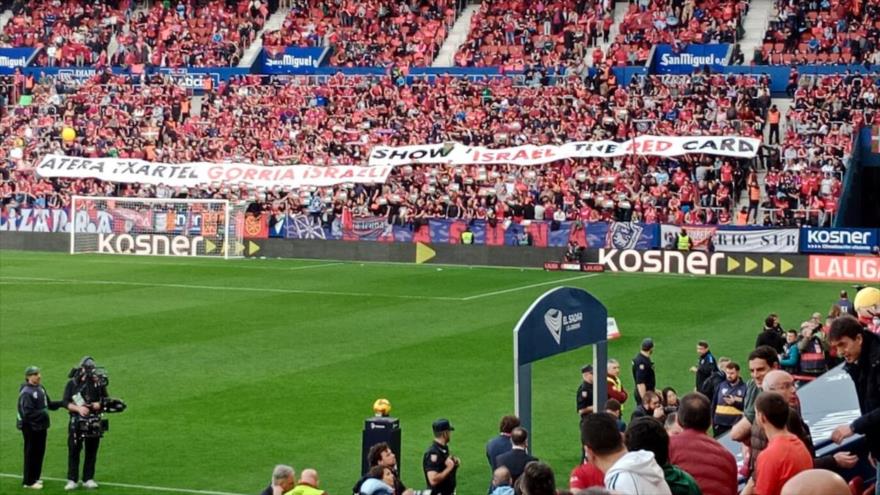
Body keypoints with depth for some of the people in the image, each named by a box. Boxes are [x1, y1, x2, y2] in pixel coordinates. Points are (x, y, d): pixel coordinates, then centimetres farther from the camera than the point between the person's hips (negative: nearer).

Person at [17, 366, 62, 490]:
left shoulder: (40, 388, 8)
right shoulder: (26, 392, -19)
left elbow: (49, 404, 16)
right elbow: (27, 413, -23)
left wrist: (61, 403, 2)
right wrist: (43, 413, -24)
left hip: (41, 427, 9)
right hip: (31, 427, -9)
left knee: (40, 452, 16)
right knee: (31, 454, -1)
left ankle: (34, 477, 28)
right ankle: (28, 481, 8)